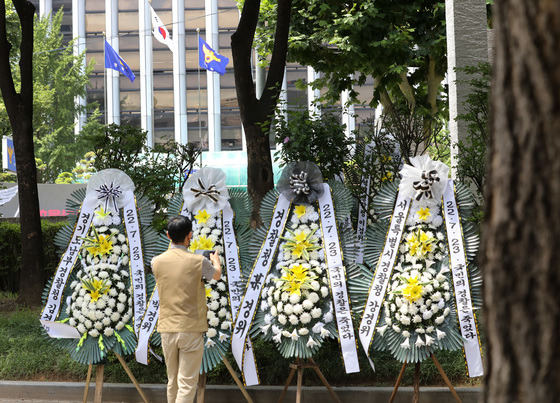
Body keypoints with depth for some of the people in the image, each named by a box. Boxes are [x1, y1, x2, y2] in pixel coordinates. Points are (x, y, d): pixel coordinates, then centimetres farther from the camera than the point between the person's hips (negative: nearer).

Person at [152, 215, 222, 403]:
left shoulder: (157, 262, -1)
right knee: (187, 383, -4)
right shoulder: (198, 262, -9)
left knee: (172, 382, 16)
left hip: (167, 328, 4)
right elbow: (217, 275, 13)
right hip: (191, 329, -4)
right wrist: (215, 260, 36)